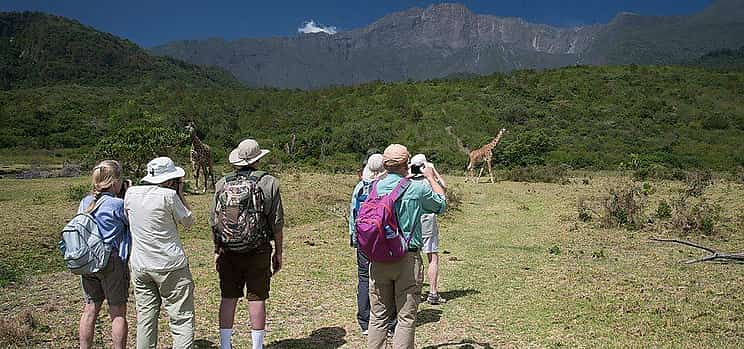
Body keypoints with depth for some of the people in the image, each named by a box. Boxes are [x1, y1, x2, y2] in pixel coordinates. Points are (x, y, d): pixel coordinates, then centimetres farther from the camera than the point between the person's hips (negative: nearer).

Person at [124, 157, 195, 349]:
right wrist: (180, 193, 6)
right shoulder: (168, 195, -13)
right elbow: (188, 221, -1)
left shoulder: (131, 193, 2)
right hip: (170, 265, -5)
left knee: (145, 317, 13)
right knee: (181, 318, 0)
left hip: (139, 266, 6)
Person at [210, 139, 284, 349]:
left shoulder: (222, 184, 3)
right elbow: (277, 223, -5)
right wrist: (279, 252, 4)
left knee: (228, 298, 10)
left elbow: (213, 221, 6)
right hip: (258, 252, -2)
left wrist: (217, 251, 16)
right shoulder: (268, 183, -5)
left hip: (228, 252, 3)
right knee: (256, 299, 4)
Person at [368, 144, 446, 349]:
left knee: (378, 316, 13)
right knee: (406, 318, 6)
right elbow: (441, 204, 9)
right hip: (407, 260, -3)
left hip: (378, 259, 4)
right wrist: (431, 178, 24)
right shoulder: (417, 189, -9)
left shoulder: (374, 188, 0)